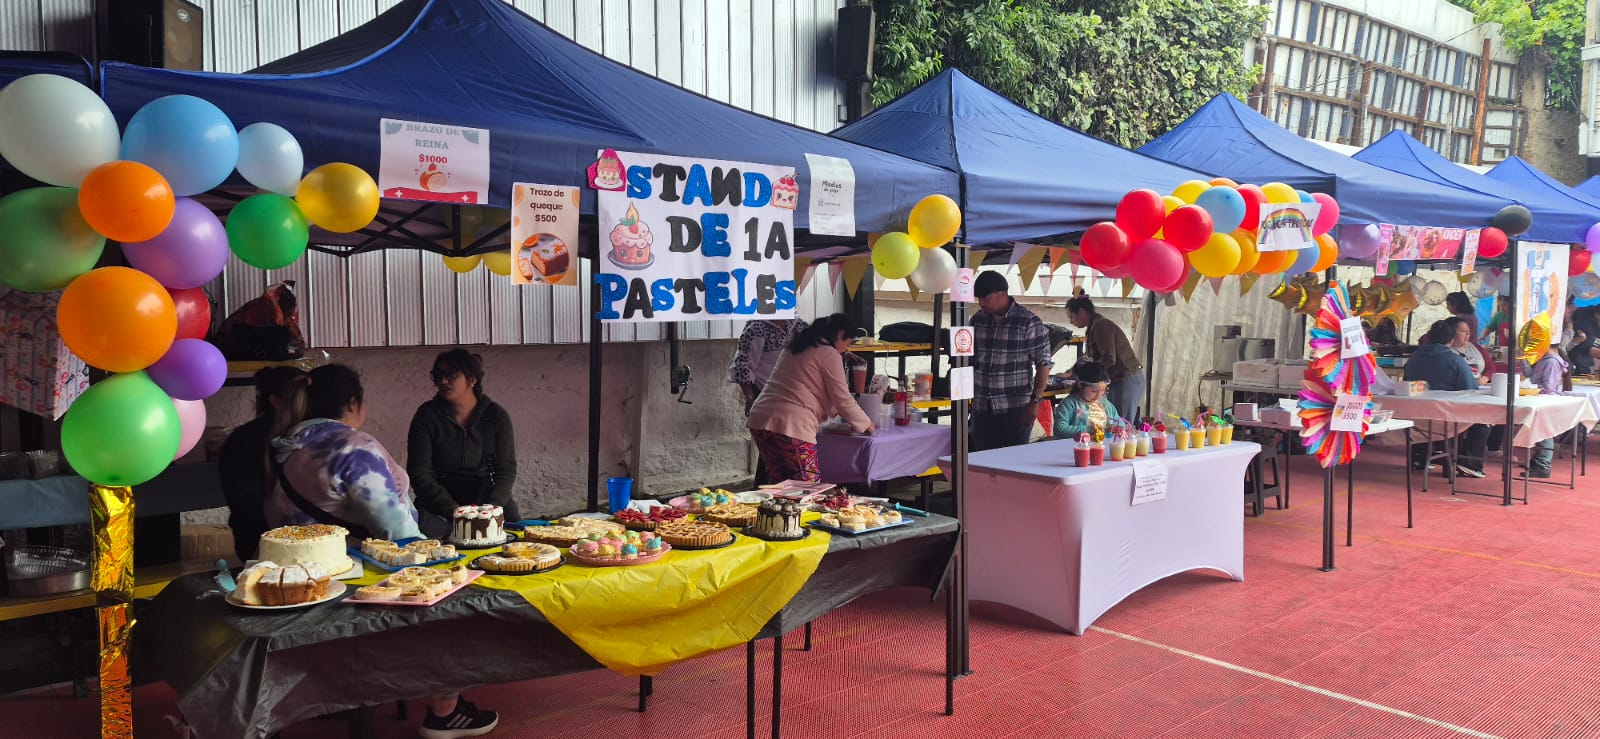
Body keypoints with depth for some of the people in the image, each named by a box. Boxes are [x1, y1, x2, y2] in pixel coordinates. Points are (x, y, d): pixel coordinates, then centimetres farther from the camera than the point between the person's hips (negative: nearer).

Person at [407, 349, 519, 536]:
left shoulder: (496, 415, 2)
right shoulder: (427, 415, -1)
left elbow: (507, 470, 0)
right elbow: (419, 474, -6)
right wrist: (452, 510, -20)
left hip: (490, 498, 1)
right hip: (439, 505, -1)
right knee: (426, 527, -34)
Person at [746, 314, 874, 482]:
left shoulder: (796, 348, 23)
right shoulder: (830, 354, -2)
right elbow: (843, 400, 1)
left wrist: (835, 411, 40)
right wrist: (866, 425, 16)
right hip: (790, 425, -9)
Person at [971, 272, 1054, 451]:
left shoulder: (1029, 322, -7)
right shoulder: (977, 320, 8)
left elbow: (1043, 364, -7)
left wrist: (1035, 401, -12)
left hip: (1016, 409, -5)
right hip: (982, 409, 5)